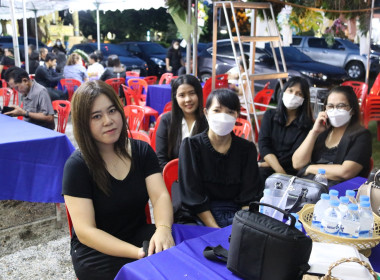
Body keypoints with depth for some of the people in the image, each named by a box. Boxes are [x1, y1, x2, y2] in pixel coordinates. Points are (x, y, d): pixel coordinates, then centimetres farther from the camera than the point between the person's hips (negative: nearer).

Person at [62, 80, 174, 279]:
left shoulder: (142, 151, 1)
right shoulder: (77, 165, -12)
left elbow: (160, 196, -10)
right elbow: (85, 231, -17)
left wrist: (163, 229, -32)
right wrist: (137, 253, -29)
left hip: (141, 236, 4)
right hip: (96, 250, -3)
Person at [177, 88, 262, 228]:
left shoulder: (247, 148, 7)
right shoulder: (191, 146, 0)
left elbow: (250, 195, 2)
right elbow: (193, 197, -6)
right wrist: (216, 230, -15)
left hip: (237, 215, 4)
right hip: (199, 217, -3)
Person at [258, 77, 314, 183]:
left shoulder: (307, 124, 5)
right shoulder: (270, 115, 13)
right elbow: (263, 145, 1)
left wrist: (267, 164, -12)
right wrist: (280, 170, -13)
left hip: (291, 172, -3)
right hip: (265, 170, 3)